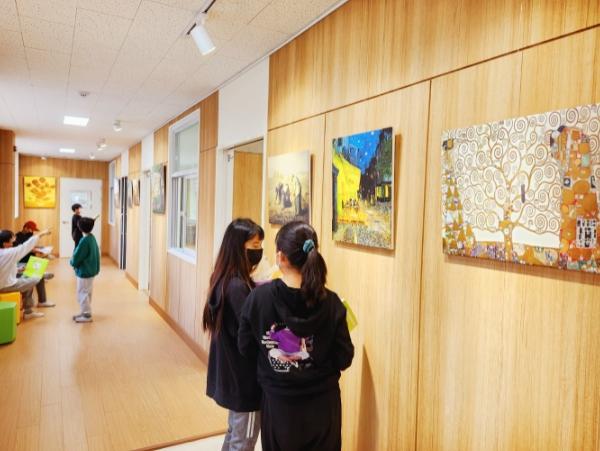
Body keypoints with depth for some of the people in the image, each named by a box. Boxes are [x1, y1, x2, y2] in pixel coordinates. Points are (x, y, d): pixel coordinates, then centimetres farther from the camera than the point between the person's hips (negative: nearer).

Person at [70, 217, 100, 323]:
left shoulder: (84, 241, -23)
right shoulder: (92, 238, 4)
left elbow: (76, 258, -19)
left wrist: (72, 261, 1)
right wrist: (74, 259, 12)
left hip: (84, 271, -9)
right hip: (91, 270, 9)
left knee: (82, 293, 2)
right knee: (87, 293, 19)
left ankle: (87, 316, 9)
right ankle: (85, 312, 30)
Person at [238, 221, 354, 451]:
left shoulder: (259, 297, -17)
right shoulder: (331, 303, -16)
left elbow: (246, 348, -4)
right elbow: (344, 359, -9)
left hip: (277, 404, 0)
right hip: (322, 405, 0)